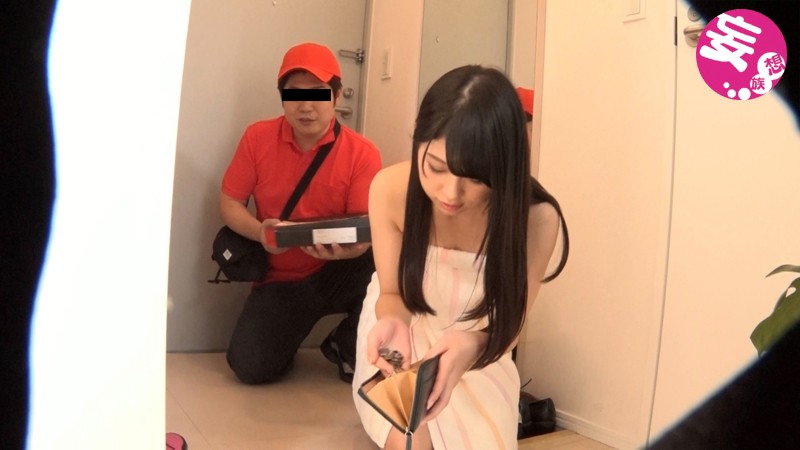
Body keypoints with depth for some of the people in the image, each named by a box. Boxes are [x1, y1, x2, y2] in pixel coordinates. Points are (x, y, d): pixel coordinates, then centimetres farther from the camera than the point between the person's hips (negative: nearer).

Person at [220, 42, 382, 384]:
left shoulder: (362, 153, -11)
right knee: (250, 367, -20)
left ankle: (348, 348, -4)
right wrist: (261, 232, -22)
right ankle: (288, 332, 19)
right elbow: (229, 204, 1)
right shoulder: (258, 138, -4)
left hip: (337, 274, 0)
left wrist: (346, 248, -38)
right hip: (280, 279, 1)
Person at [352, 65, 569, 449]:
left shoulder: (536, 218, -31)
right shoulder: (390, 189, -28)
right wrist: (392, 325, -38)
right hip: (405, 331, 0)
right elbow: (393, 294, -13)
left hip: (476, 347, 1)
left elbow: (508, 322, -20)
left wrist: (473, 344, -44)